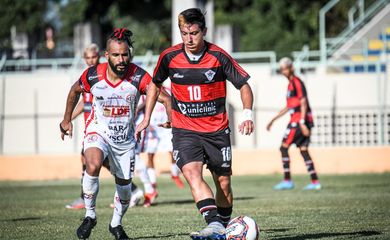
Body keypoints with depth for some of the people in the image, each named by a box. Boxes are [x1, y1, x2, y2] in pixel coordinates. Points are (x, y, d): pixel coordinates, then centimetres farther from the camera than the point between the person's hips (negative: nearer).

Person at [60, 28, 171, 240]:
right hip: (98, 132, -1)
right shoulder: (93, 75, -15)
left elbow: (162, 96, -31)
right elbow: (75, 90, 7)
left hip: (125, 138, 2)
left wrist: (171, 117, -51)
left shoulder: (138, 77, -20)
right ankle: (90, 215, -12)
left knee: (124, 185, 9)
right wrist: (67, 119, 15)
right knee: (93, 165, -31)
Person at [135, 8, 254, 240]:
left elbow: (244, 84, -2)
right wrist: (147, 118, 13)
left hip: (217, 130, 0)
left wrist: (247, 114, -18)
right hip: (185, 131, 0)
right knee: (192, 174, -23)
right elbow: (155, 84, 15)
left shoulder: (218, 56, -9)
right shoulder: (169, 56, -3)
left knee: (223, 182, 6)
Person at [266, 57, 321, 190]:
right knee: (303, 150, 7)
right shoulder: (290, 84, 21)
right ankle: (315, 182, 4)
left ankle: (287, 181, -8)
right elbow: (288, 107, 29)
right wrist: (273, 120, 30)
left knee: (284, 148, -7)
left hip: (299, 120, -9)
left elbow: (303, 103, -17)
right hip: (297, 120, 9)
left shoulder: (297, 82, -9)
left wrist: (302, 123, -25)